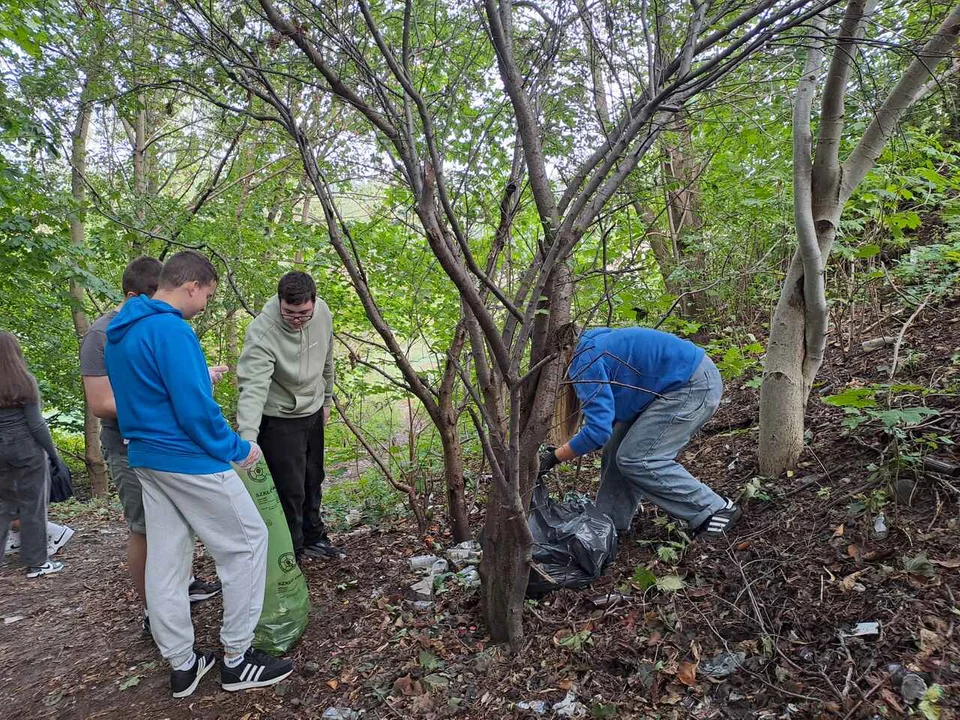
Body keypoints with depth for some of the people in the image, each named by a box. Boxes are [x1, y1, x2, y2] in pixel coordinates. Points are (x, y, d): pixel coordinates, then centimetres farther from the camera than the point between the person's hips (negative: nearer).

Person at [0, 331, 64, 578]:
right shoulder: (23, 381, -12)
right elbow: (36, 424, -12)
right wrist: (53, 452, -3)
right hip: (27, 450, -4)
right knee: (33, 506, 5)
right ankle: (37, 562, 12)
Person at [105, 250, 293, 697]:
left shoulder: (119, 331, 11)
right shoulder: (171, 329, -20)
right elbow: (196, 409, -22)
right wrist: (238, 451, -11)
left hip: (144, 459, 10)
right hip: (188, 460, -10)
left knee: (165, 561, 13)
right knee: (247, 543, 3)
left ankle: (181, 665, 23)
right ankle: (236, 659, 10)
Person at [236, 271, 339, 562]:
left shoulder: (323, 313, -12)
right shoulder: (262, 331, -31)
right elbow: (252, 387, -40)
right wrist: (248, 438, -51)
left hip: (312, 414, 7)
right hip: (278, 420, -6)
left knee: (312, 481, 22)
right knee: (290, 491, -2)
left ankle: (313, 538, 43)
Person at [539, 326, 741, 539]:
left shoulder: (585, 364, -17)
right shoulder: (592, 350, 12)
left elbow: (598, 430, -25)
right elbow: (608, 422, 18)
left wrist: (554, 458, -14)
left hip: (695, 386, -10)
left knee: (636, 460, -8)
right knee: (618, 452, 7)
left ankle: (715, 510, 3)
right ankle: (611, 523, 19)